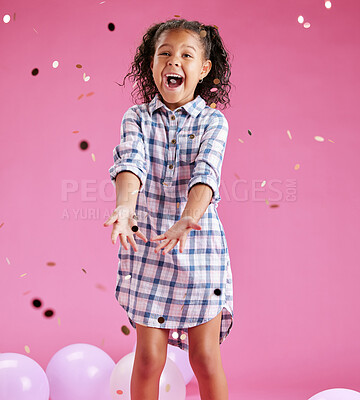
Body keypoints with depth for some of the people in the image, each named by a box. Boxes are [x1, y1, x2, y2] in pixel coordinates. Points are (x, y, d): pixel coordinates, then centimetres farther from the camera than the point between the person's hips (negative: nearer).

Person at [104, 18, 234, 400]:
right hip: (147, 246, 1)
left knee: (205, 358, 6)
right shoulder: (137, 117, 0)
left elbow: (205, 173, -20)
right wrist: (125, 204, -39)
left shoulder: (213, 121, -3)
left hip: (200, 247, -1)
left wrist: (189, 218, -39)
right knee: (148, 357, 7)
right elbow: (130, 161, -18)